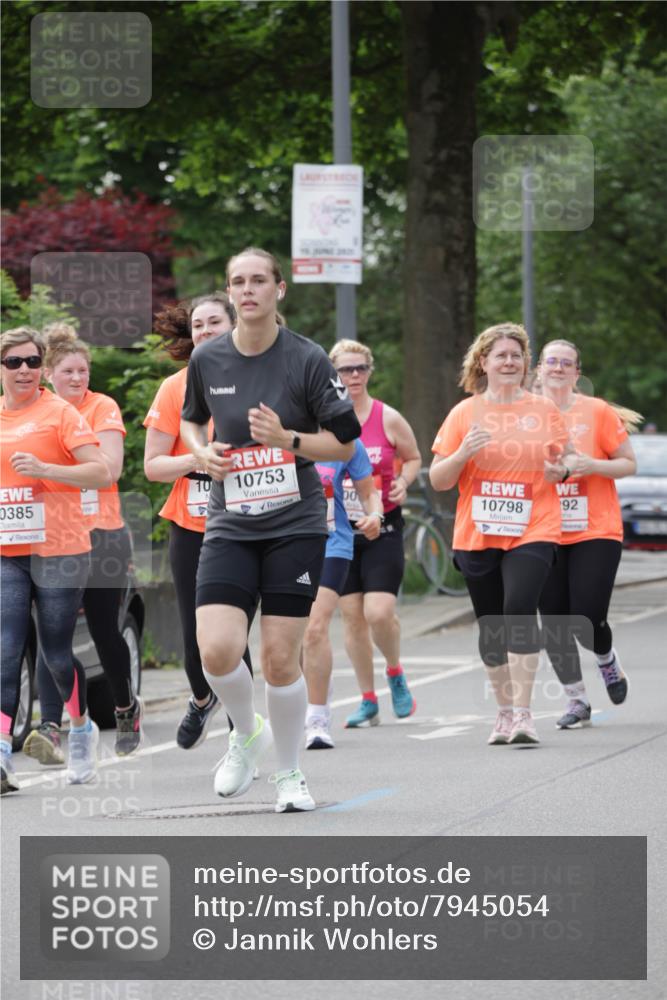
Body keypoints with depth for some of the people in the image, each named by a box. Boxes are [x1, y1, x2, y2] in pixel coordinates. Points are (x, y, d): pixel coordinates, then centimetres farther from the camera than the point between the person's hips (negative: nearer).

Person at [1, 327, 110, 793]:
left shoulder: (60, 413, -3)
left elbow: (101, 473, -11)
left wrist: (44, 469, -20)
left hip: (58, 551, -3)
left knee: (58, 653, 4)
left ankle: (82, 729, 30)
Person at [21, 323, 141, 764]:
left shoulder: (103, 408, -3)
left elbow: (111, 468, -13)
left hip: (102, 534, -2)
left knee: (105, 630, 6)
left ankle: (127, 708, 32)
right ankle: (50, 727, -19)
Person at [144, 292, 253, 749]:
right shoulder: (176, 388, 1)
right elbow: (153, 466, 0)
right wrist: (197, 460, -18)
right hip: (191, 528, 1)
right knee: (196, 631, 2)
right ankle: (202, 700, 35)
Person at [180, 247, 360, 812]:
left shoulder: (307, 359, -7)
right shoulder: (207, 360, 3)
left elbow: (345, 444, -2)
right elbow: (191, 419, 22)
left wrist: (287, 439, -18)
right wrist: (202, 451, 0)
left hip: (295, 524, -2)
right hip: (230, 526, 2)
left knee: (280, 658, -3)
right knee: (217, 650, -14)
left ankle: (290, 774, 19)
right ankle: (247, 733, 17)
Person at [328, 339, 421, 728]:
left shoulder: (388, 419, -2)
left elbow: (413, 458, 12)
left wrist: (404, 482, -8)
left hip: (382, 527, -2)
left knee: (379, 612, -15)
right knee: (352, 616, 2)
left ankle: (396, 675, 15)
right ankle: (368, 702, 14)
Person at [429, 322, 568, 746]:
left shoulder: (545, 410, 5)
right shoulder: (465, 413, 4)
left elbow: (566, 458, 17)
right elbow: (438, 480, 5)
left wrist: (560, 469, -7)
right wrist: (464, 452, -15)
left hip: (532, 532, -2)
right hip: (477, 535, 2)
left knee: (520, 609, -21)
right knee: (491, 626, 8)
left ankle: (523, 712, -20)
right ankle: (505, 711, 23)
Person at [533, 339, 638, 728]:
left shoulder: (598, 412, -2)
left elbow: (629, 464, 1)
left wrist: (590, 465, -16)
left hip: (595, 533, -3)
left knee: (587, 621, -11)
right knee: (554, 625, 0)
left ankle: (608, 661, 24)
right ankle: (577, 701, 16)